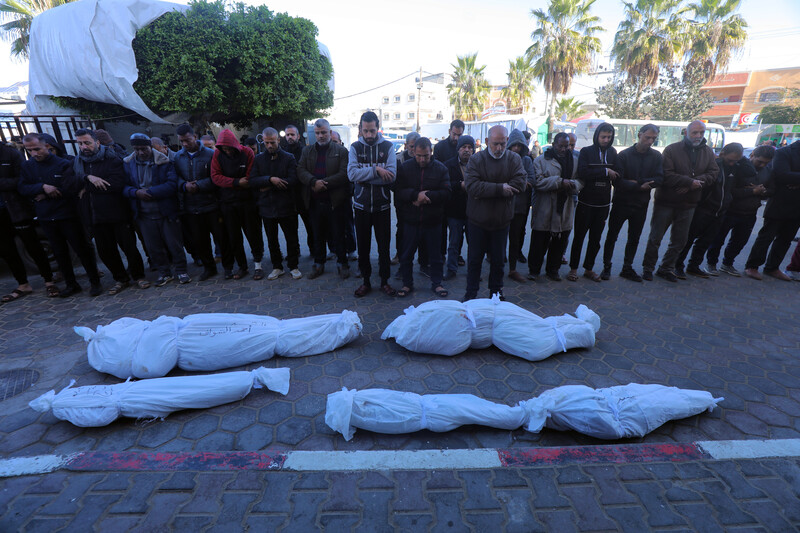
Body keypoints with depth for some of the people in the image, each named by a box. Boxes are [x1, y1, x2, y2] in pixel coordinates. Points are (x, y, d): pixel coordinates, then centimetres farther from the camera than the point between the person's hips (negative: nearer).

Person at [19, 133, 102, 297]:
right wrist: (43, 187, -15)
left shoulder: (63, 164, -6)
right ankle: (71, 284, 22)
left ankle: (95, 282, 8)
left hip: (67, 215, -5)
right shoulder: (27, 166, 9)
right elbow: (23, 188, 2)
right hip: (45, 218, 5)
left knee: (82, 249, -1)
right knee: (59, 252, 12)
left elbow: (72, 188, -14)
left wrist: (48, 195, -11)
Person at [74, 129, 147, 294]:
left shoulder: (112, 159, -4)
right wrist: (88, 177, -17)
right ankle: (120, 279, 24)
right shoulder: (77, 162, 12)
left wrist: (87, 188, -9)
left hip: (118, 213, -5)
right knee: (105, 250, 10)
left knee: (129, 246, 0)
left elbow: (117, 184, -18)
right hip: (96, 216, 5)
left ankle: (139, 276, 16)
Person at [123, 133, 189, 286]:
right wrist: (136, 192, -17)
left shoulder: (163, 162, -5)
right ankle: (164, 273, 24)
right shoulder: (128, 164, 6)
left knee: (174, 243, 3)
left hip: (166, 212, -3)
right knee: (153, 247, 10)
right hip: (144, 215, 4)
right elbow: (124, 187, 4)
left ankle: (181, 270, 18)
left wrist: (150, 192, -18)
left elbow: (172, 184, -15)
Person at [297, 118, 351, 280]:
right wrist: (314, 182, -19)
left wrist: (323, 183, -16)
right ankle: (318, 264, 26)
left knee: (339, 235, 5)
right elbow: (301, 171, 1)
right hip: (314, 202, 3)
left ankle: (343, 264, 19)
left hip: (335, 201, -3)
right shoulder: (307, 150, 13)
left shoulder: (341, 150, 2)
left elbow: (344, 174, -10)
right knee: (318, 235, 13)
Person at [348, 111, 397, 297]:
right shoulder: (355, 147, 3)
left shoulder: (388, 146, 0)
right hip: (361, 205, 1)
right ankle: (365, 281, 24)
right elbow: (352, 173, -14)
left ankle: (385, 280, 22)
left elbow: (391, 175, -14)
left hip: (382, 205, -1)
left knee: (384, 245, 6)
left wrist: (363, 176, -15)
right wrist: (375, 170, -19)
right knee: (363, 246, 9)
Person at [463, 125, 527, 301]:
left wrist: (486, 190, -18)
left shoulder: (514, 159, 1)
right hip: (477, 219, -1)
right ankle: (471, 294, 22)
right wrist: (500, 188, -24)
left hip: (502, 220, 2)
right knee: (474, 259, 8)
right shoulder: (476, 160, -6)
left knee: (498, 260, 14)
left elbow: (520, 183, -15)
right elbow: (472, 186, -20)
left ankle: (496, 292, 32)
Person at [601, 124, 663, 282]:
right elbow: (617, 181, -16)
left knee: (634, 239, 11)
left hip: (641, 205, 4)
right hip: (621, 202, -4)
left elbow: (659, 179, -6)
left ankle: (627, 268, 24)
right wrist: (640, 187, -17)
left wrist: (637, 182, -17)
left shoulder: (656, 156, 3)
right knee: (612, 236, 2)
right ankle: (606, 267, 14)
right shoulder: (624, 155, -8)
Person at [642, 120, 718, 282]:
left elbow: (713, 173, 2)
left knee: (679, 241, 11)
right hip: (666, 202, -5)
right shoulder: (672, 149, -8)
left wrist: (697, 182, -15)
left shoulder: (708, 152, 9)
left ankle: (666, 269, 24)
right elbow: (667, 175, -17)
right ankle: (648, 268, 13)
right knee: (655, 238, 1)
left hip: (688, 205, 5)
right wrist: (690, 182, -20)